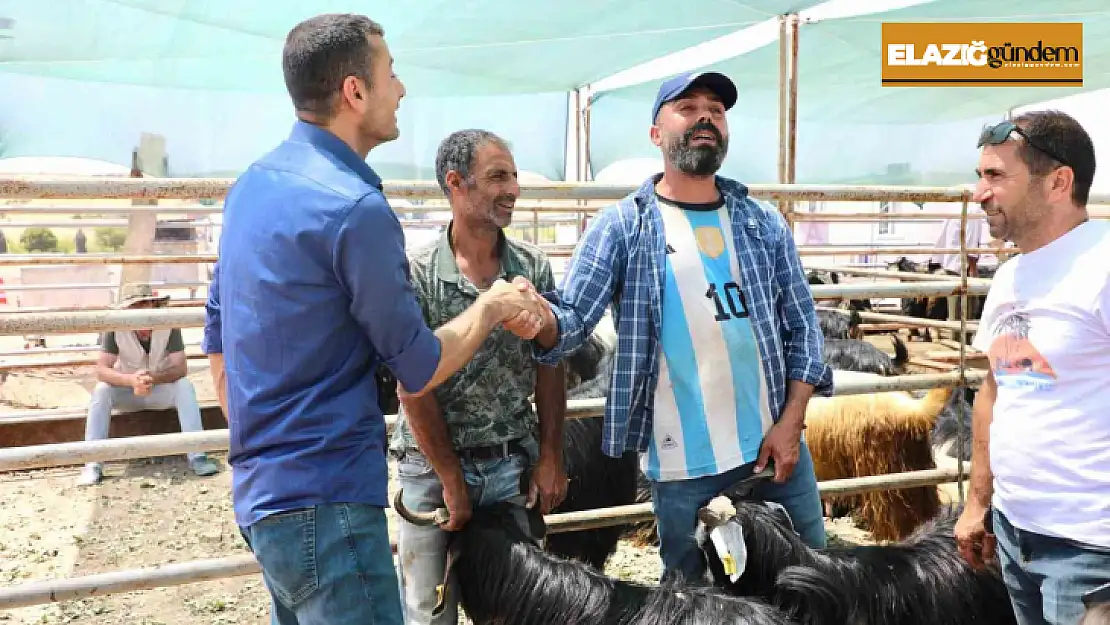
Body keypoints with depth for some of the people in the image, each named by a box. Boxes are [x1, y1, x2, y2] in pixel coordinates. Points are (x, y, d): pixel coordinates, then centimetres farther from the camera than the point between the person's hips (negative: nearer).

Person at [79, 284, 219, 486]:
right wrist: (132, 379, -42)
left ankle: (196, 457, -28)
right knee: (101, 390, -27)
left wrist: (153, 377, -41)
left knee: (185, 386, -28)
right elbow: (102, 370, -23)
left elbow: (181, 368, -22)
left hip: (161, 389, 0)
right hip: (127, 391, 0)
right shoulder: (115, 328, -21)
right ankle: (93, 464, -25)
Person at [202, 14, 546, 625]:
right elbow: (419, 370, -12)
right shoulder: (354, 207, -19)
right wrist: (492, 307, 4)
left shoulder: (252, 185, 8)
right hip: (324, 503, -9)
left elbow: (218, 334, 16)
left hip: (263, 490, 9)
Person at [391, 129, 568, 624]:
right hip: (433, 467, -3)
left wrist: (550, 458, 0)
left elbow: (549, 366, 4)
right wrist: (451, 480, -9)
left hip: (514, 464, 3)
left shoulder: (533, 266, 1)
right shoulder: (416, 273, -11)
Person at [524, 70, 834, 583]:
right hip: (682, 465, -3)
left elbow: (802, 325, 7)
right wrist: (539, 318, -35)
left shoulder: (764, 223, 6)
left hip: (776, 446, 4)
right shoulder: (621, 226, -4)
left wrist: (791, 421, -3)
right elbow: (572, 320, -11)